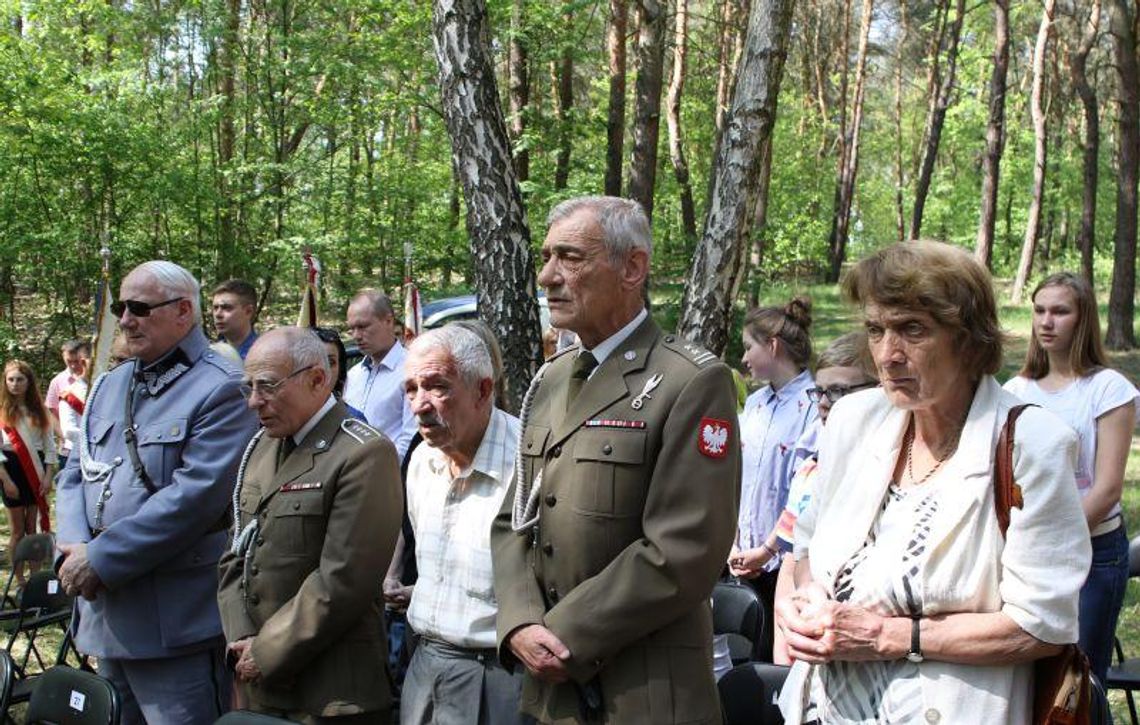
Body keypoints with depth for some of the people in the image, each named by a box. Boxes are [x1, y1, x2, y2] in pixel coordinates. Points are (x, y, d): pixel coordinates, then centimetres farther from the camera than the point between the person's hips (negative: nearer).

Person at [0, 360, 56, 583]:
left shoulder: (38, 410, 5)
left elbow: (49, 445, 5)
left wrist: (48, 476, -4)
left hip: (36, 470, 3)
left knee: (32, 529, 9)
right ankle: (20, 581, 9)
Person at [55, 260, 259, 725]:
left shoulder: (221, 389, -10)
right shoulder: (109, 386, 16)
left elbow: (195, 495, -20)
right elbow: (75, 474, 14)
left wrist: (102, 558, -18)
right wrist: (75, 546, -7)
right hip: (105, 617, 8)